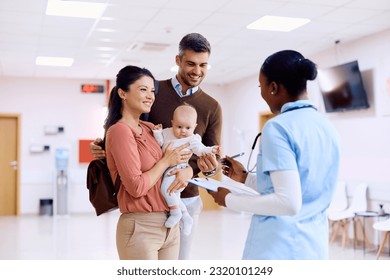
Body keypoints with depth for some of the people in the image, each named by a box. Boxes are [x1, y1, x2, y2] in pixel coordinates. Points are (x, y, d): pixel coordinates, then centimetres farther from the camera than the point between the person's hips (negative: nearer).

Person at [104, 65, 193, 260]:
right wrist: (166, 161, -7)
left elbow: (186, 165, 16)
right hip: (140, 228, -8)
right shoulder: (120, 130, -12)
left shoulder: (151, 128, 11)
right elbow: (136, 187, -19)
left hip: (170, 225, 8)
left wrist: (184, 172, -7)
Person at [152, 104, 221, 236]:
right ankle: (186, 218, 27)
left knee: (166, 188, -29)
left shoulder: (192, 139, -3)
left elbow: (200, 150, -8)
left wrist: (211, 150, -24)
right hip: (167, 168, 7)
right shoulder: (167, 132, 11)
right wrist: (157, 132, -3)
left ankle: (175, 212, -13)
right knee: (174, 196, 13)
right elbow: (160, 142, 12)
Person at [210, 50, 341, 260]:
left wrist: (230, 200, -10)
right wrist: (245, 178, 19)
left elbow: (289, 203, -22)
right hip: (315, 248, 8)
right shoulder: (328, 128, 8)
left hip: (279, 249, -7)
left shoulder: (278, 127, -15)